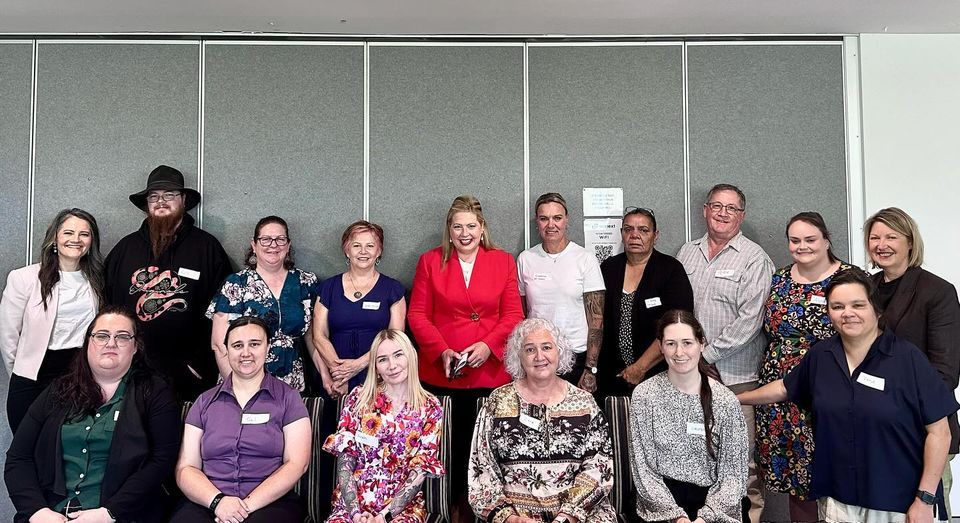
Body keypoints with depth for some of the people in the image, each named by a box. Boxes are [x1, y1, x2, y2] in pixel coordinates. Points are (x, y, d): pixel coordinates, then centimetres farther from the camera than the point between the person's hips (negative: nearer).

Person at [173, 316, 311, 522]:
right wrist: (217, 501, -11)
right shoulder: (204, 402, 14)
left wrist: (248, 505, -11)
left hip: (270, 504, -1)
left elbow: (296, 464, -1)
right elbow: (186, 468, 7)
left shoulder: (288, 398, 7)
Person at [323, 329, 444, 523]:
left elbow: (420, 470, -3)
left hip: (403, 506, 0)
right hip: (352, 503, 0)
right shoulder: (358, 398, 4)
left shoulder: (430, 408, 2)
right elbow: (345, 462, 1)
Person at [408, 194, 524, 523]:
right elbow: (417, 315, 3)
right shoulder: (430, 261, 6)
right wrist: (442, 351, -11)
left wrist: (488, 345, -13)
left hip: (490, 371, 0)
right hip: (441, 373, 0)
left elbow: (513, 315, 3)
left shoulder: (504, 262, 7)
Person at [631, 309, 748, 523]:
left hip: (712, 501, 1)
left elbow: (732, 472, -2)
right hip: (661, 503, -1)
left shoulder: (725, 400, -5)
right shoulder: (644, 395, -5)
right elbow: (644, 468, -5)